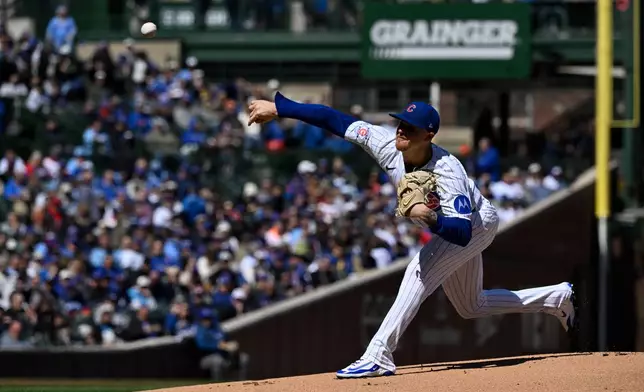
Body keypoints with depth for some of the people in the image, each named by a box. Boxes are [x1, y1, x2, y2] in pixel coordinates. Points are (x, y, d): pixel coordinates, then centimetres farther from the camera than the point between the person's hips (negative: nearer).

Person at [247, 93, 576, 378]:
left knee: (421, 270, -29)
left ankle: (379, 356, -32)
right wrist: (278, 108, -25)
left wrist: (432, 219, -64)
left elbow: (462, 232, -45)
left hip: (478, 224, -8)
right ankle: (558, 298, 38)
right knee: (471, 307, 20)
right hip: (445, 227, 8)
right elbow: (336, 120, -23)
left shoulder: (447, 173, -40)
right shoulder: (387, 145, -25)